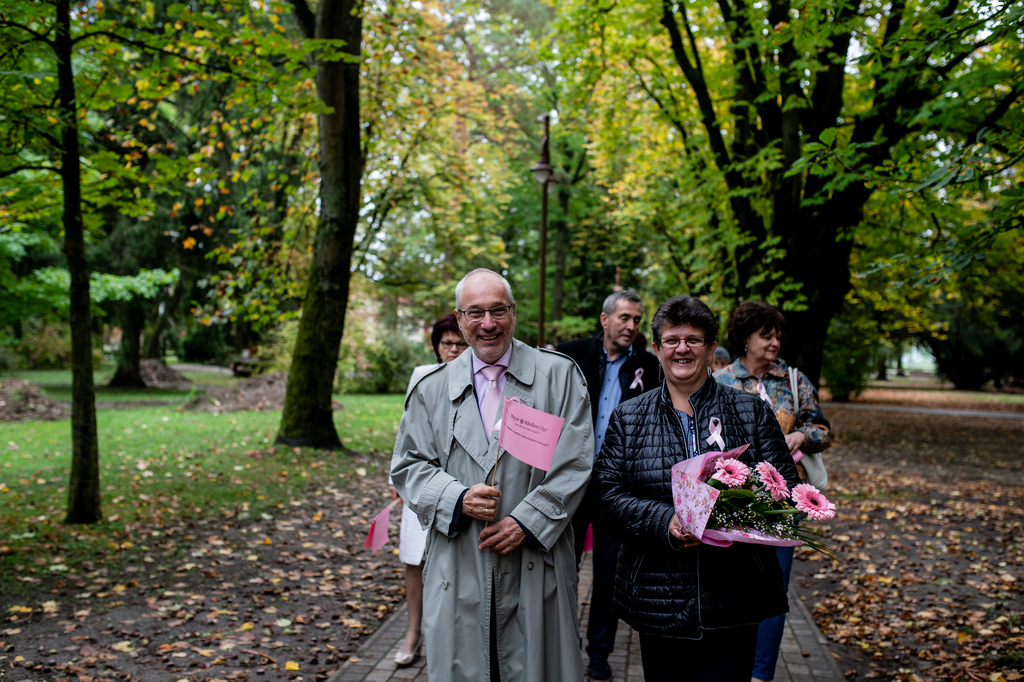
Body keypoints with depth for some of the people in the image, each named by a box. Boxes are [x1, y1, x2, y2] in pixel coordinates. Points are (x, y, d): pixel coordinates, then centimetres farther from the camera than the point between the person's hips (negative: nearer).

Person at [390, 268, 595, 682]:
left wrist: (527, 521, -13)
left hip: (536, 567, -1)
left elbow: (575, 461, -4)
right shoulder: (433, 388, 9)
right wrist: (457, 499, -10)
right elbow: (409, 465, 8)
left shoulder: (559, 375, 2)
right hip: (459, 572, 2)